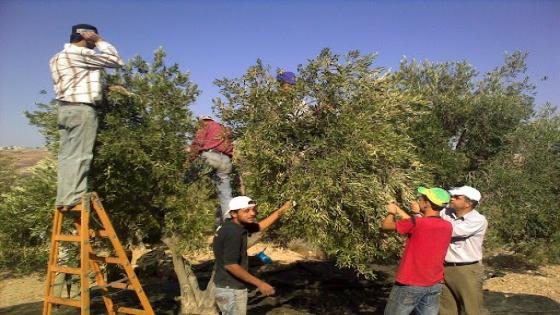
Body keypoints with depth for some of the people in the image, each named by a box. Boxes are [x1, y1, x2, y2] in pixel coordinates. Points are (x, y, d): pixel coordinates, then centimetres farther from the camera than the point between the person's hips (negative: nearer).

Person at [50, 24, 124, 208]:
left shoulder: (58, 58, 22)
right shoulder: (81, 53, -8)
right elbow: (116, 61, -6)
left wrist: (108, 88, 16)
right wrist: (99, 41, 3)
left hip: (66, 109, 9)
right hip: (81, 109, -9)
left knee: (67, 155, 5)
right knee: (79, 155, -8)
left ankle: (64, 197, 5)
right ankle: (73, 198, -9)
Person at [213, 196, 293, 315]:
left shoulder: (235, 226, 4)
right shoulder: (233, 233, -24)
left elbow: (259, 226, 17)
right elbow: (230, 265, -28)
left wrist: (281, 210, 14)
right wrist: (259, 283, -24)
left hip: (228, 286, 10)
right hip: (231, 289, -10)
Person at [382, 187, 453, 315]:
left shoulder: (416, 223, -20)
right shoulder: (447, 226, -2)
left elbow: (386, 225, -8)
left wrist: (391, 212, 12)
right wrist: (399, 210, 18)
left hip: (410, 284, -5)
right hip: (435, 285, 6)